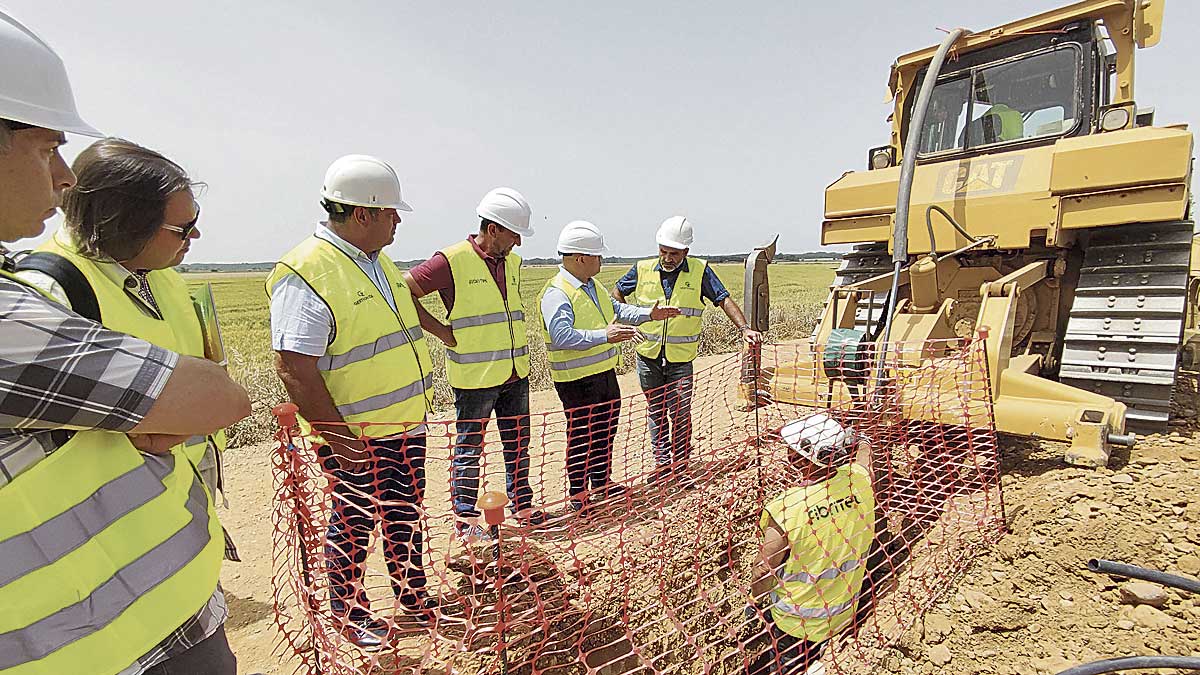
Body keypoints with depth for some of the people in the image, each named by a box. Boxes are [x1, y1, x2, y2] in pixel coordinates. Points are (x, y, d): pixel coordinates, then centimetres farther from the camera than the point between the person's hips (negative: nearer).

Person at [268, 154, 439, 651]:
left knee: (406, 518, 22)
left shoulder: (377, 261, 8)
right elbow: (293, 369, -24)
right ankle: (350, 614, 36)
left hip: (406, 427, 8)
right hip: (356, 439, -8)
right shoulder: (305, 274, -21)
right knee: (353, 527, 13)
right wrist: (339, 436, -22)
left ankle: (413, 596, 42)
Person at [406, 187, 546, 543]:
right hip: (474, 377, -7)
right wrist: (442, 331, -11)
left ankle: (522, 503, 32)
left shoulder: (512, 263, 10)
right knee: (469, 447, 7)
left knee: (518, 442, 16)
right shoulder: (452, 261, -13)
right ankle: (465, 517, 22)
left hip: (515, 374, 7)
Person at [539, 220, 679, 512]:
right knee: (581, 435, 4)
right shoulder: (556, 293, -20)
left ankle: (602, 482, 40)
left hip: (605, 372, 9)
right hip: (577, 380, -9)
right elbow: (561, 336, -31)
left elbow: (616, 309, 26)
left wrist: (648, 314, 15)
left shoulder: (594, 285, 12)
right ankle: (577, 493, 22)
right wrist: (604, 336, -36)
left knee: (606, 430, 20)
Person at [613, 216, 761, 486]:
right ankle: (662, 463, 29)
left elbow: (724, 300, -4)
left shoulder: (699, 271, -5)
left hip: (680, 360, -2)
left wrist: (744, 327, -17)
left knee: (680, 415, 0)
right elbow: (618, 294, 14)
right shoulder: (643, 269, 0)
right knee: (656, 413, 14)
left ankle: (679, 466, 19)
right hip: (648, 356, 2)